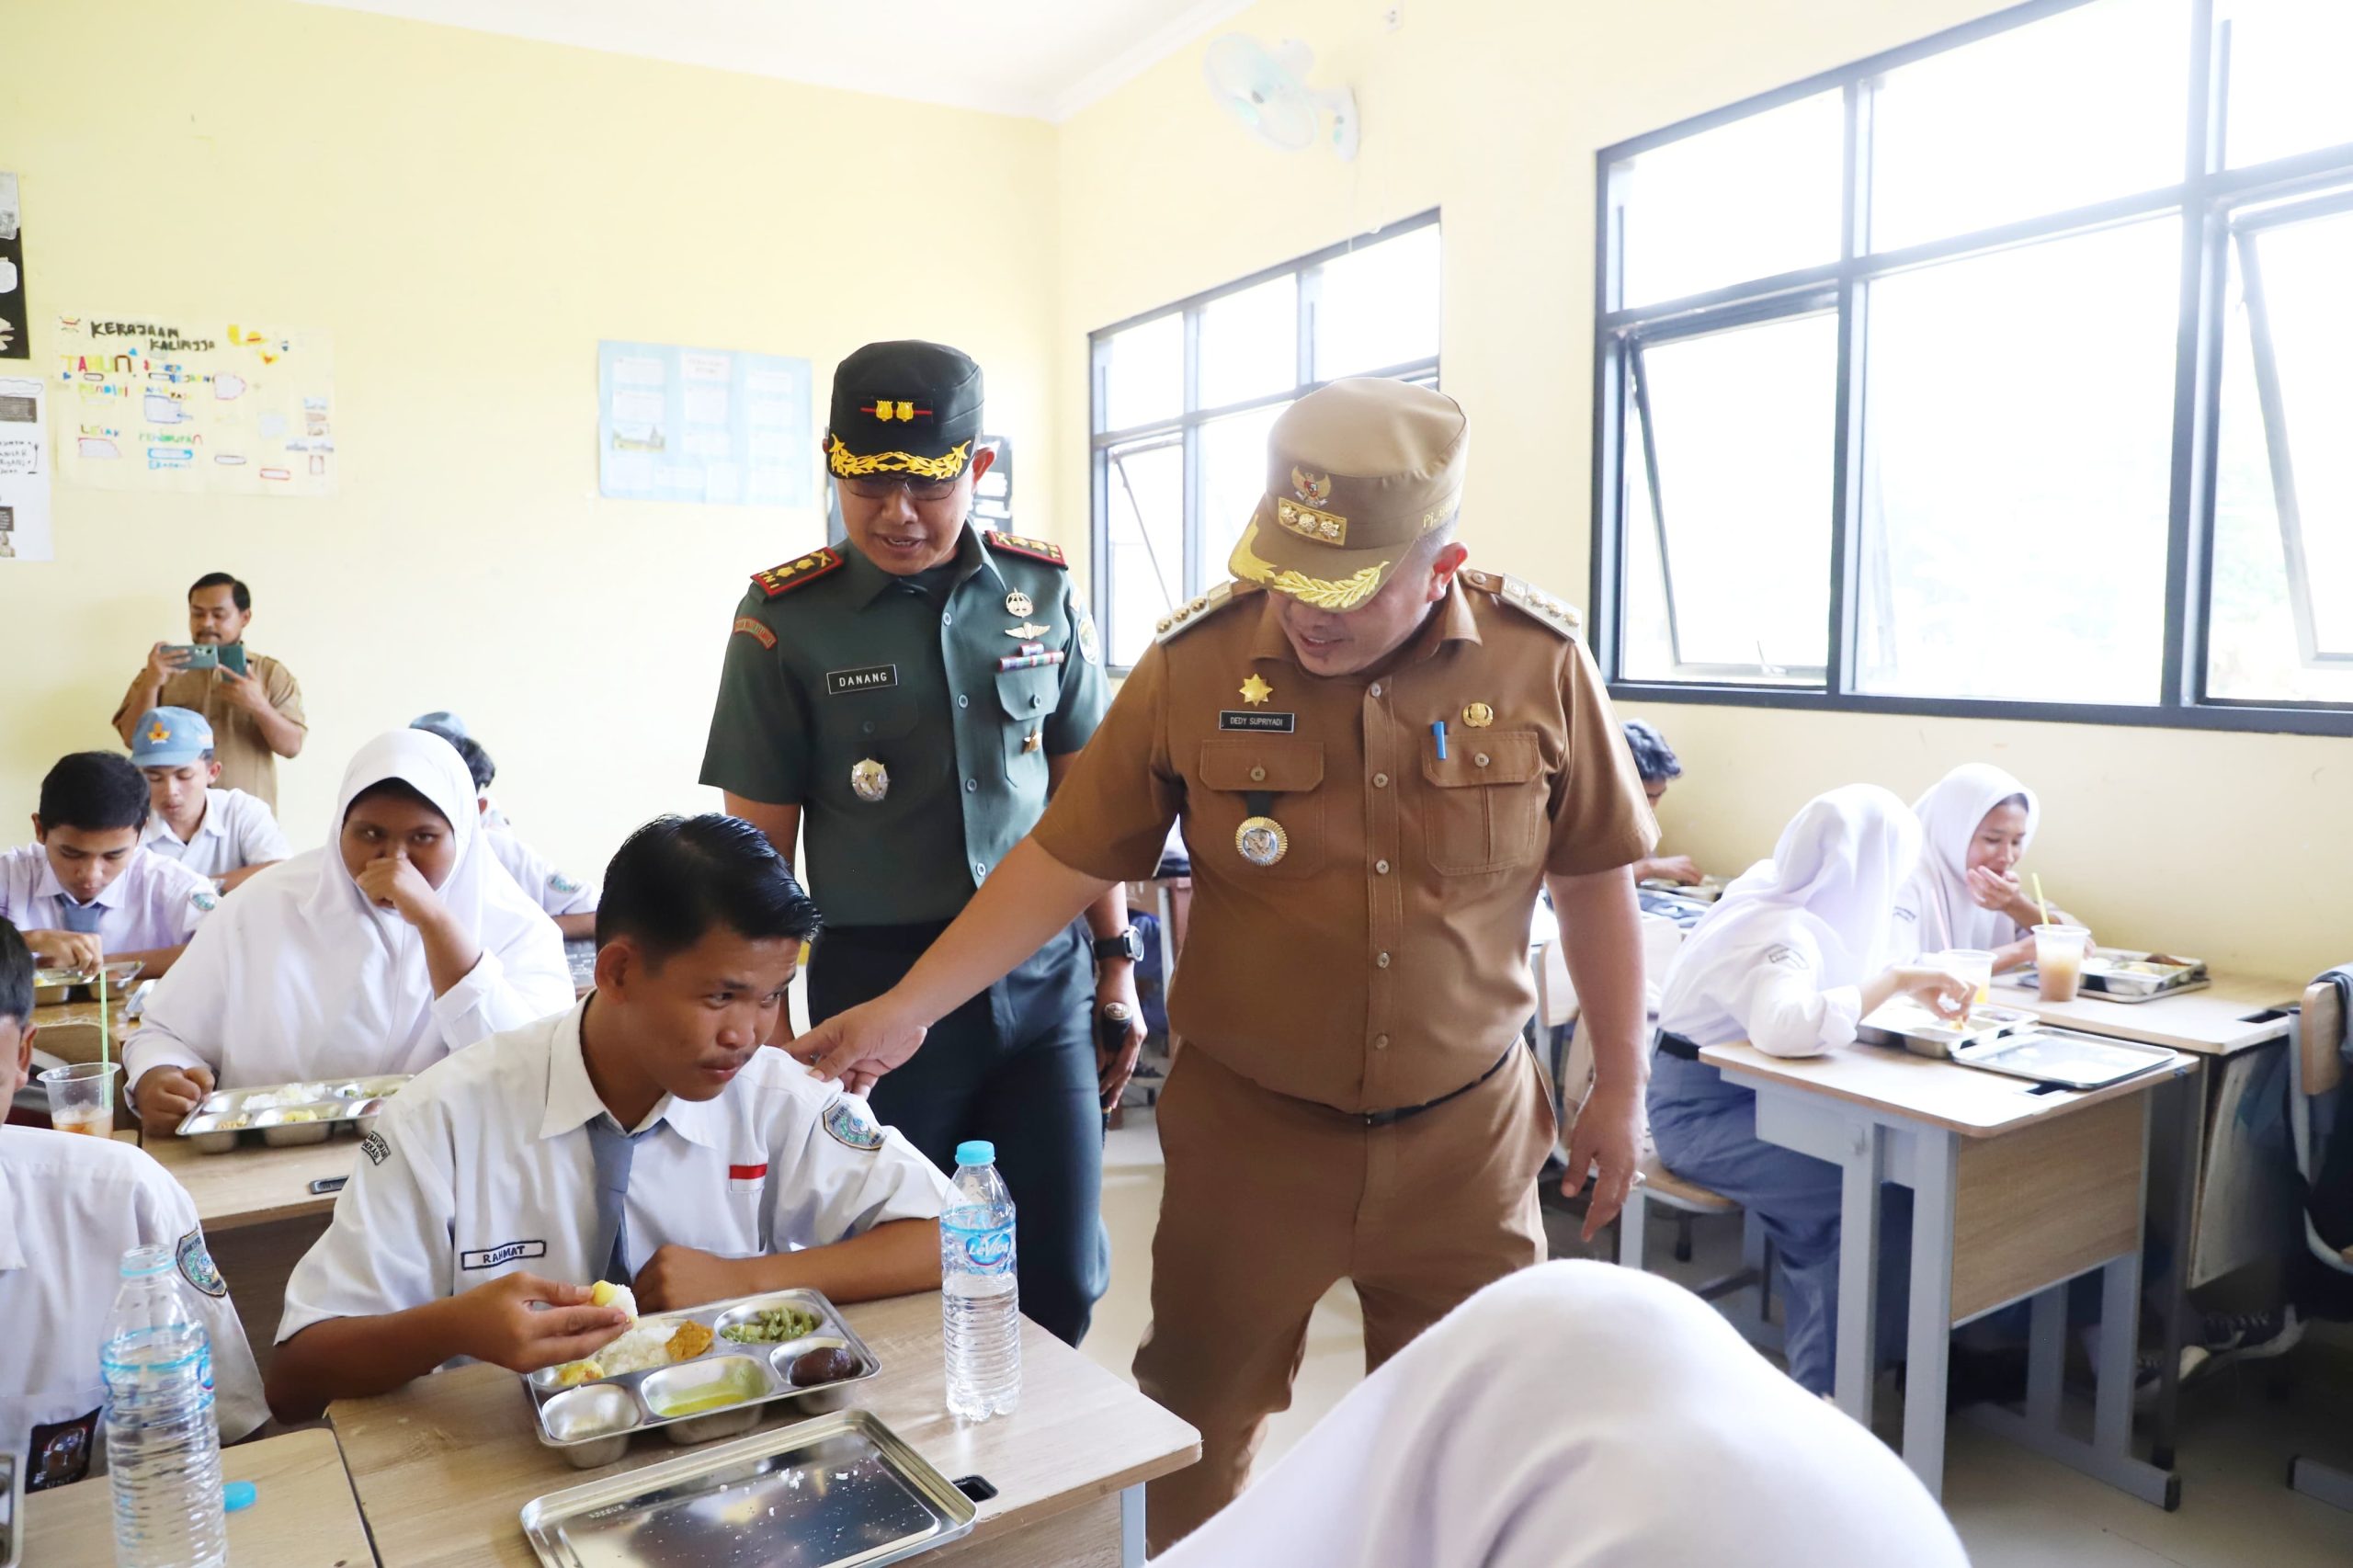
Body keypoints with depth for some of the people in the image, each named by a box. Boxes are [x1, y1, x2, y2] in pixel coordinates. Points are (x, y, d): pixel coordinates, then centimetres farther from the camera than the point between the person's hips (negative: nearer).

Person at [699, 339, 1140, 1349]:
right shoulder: (785, 620, -4)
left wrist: (1116, 963, 9)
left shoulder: (1042, 594, 3)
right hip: (877, 982, -2)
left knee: (1062, 1277, 8)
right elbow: (761, 842, -1)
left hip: (1044, 973, 2)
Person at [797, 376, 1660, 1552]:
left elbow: (1594, 883, 2)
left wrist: (1621, 1088, 7)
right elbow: (1064, 860, -7)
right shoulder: (1193, 667, -11)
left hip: (1464, 1133, 1)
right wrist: (907, 1008, -12)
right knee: (1192, 1433, 16)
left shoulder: (1539, 665, -8)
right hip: (1247, 1131, 0)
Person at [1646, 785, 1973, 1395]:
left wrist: (1920, 986, -4)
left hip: (1753, 1096, 9)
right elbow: (1784, 1025, -44)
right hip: (1703, 1112, -9)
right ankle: (1827, 1388, -3)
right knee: (1874, 1194, -18)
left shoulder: (1787, 895, 2)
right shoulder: (1781, 931, -25)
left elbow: (1864, 960, 17)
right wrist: (1897, 979, -34)